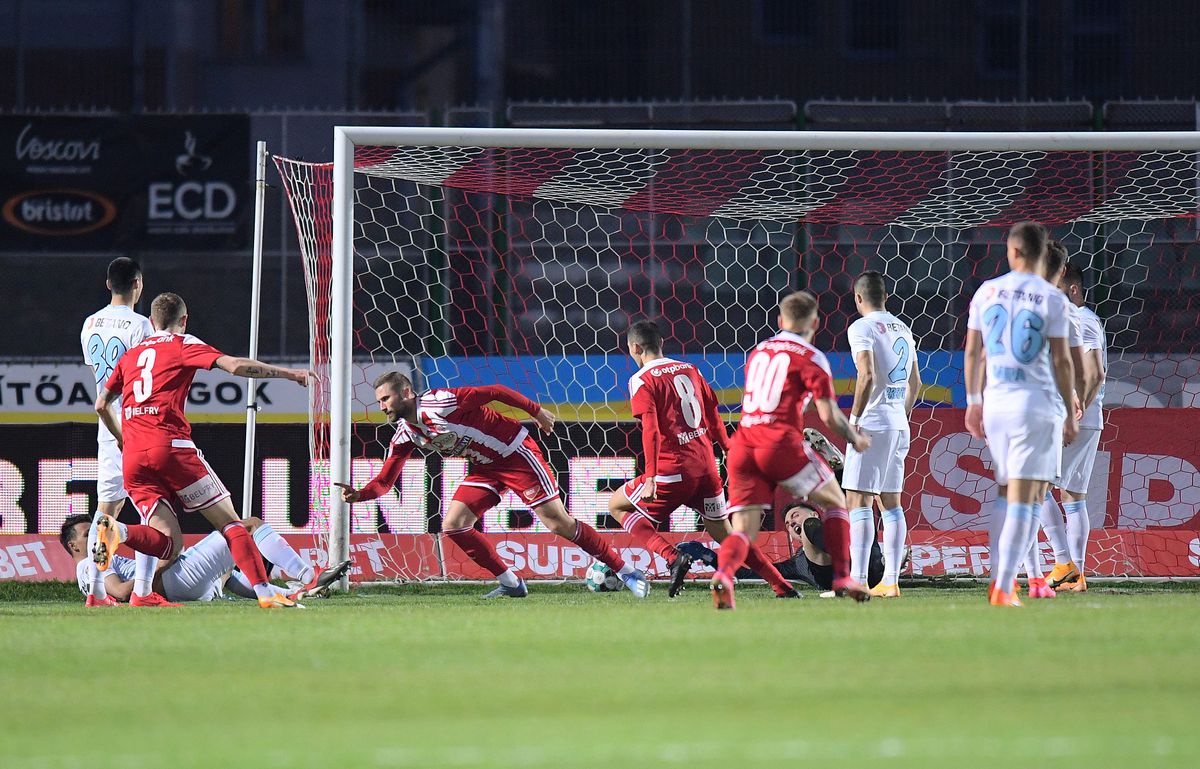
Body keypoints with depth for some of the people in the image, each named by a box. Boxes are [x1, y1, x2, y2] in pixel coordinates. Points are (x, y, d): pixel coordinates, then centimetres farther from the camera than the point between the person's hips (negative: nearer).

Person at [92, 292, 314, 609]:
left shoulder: (130, 355, 25)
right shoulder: (183, 345, 9)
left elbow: (101, 405, 28)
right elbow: (235, 366, -5)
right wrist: (290, 373, 1)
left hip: (133, 458, 5)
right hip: (171, 446, -5)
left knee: (170, 543, 1)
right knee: (229, 521, 2)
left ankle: (116, 530, -25)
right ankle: (264, 592, -10)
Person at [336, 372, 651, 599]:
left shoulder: (439, 403, -23)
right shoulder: (404, 437, 0)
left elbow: (495, 392, -18)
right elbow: (385, 481, 1)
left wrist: (537, 412, -12)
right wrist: (358, 495, -19)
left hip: (516, 452, -8)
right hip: (485, 468, 8)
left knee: (559, 523, -11)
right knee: (453, 526, -6)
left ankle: (625, 570, -1)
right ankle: (511, 584, 4)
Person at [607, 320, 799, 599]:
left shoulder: (642, 380, -6)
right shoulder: (689, 370, 14)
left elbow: (651, 429, -17)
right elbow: (713, 416, 19)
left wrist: (650, 478, -22)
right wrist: (728, 451, 29)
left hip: (673, 471, -6)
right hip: (706, 467, 6)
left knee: (617, 505, 9)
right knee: (723, 532, 18)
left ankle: (673, 557, -10)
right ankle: (781, 585, 11)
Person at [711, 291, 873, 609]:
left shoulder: (757, 352, 21)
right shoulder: (811, 358, 2)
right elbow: (829, 416, -4)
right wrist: (855, 439, 15)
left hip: (742, 446, 5)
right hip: (780, 443, -5)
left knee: (743, 529, 0)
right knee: (835, 502, 17)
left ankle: (723, 573, -30)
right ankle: (842, 579, 10)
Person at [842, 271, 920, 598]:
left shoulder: (862, 328, -8)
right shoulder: (903, 329, 15)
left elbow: (867, 376, -20)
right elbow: (915, 382, 20)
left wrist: (854, 420, -14)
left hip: (872, 424, -8)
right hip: (899, 424, 8)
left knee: (859, 501, -8)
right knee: (890, 503, 11)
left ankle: (858, 580, -15)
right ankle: (890, 581, 9)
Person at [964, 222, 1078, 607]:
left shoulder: (986, 291, 5)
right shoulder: (1051, 299, -6)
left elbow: (972, 352, 9)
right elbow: (1061, 360, -6)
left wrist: (973, 400, 20)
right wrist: (1070, 413, 1)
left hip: (996, 402, 4)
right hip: (1038, 403, -4)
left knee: (1005, 495, 16)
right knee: (1023, 500, -4)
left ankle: (1000, 578, 13)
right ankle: (1003, 588, -9)